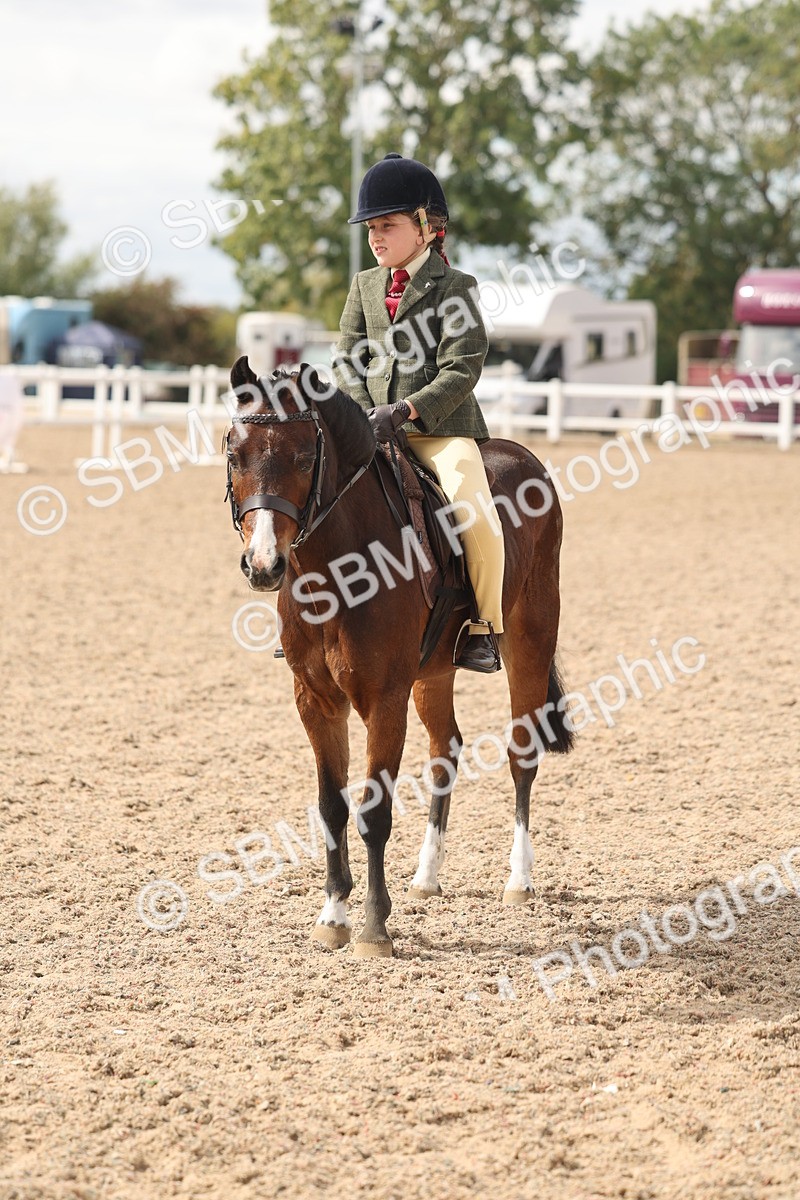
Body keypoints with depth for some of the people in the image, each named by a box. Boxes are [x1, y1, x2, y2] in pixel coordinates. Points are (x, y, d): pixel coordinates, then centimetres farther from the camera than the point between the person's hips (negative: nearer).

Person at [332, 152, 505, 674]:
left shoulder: (455, 288, -3)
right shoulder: (365, 285, 14)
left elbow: (462, 370, -12)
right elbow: (348, 361, 11)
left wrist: (404, 411, -23)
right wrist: (363, 416, -7)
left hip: (442, 429, -5)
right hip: (374, 429, 5)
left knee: (477, 519, -27)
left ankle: (481, 627, -11)